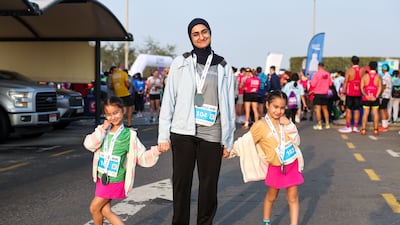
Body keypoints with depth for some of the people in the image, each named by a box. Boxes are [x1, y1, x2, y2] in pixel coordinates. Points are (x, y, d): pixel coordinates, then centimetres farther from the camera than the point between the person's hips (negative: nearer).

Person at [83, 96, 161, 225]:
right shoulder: (103, 131, 3)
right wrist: (102, 129, -16)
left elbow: (142, 157, -8)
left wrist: (157, 150, -24)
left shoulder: (129, 135, -9)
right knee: (105, 211, 9)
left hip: (115, 181, -5)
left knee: (94, 208, 1)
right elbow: (89, 144, -12)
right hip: (101, 178, 5)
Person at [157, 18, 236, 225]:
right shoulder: (180, 63, 5)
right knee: (181, 183, 4)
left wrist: (228, 140, 6)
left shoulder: (223, 67, 8)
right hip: (183, 132, -1)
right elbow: (168, 100, 4)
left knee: (209, 185, 6)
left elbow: (229, 105, 8)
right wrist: (164, 136, -1)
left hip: (212, 135, 1)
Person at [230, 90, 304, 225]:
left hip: (292, 165, 2)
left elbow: (296, 141, 0)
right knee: (271, 196, 16)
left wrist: (289, 125, -12)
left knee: (293, 197, 3)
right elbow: (245, 142, -8)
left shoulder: (284, 122, 1)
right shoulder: (260, 125, -13)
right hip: (275, 167, -2)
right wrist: (231, 150, -12)